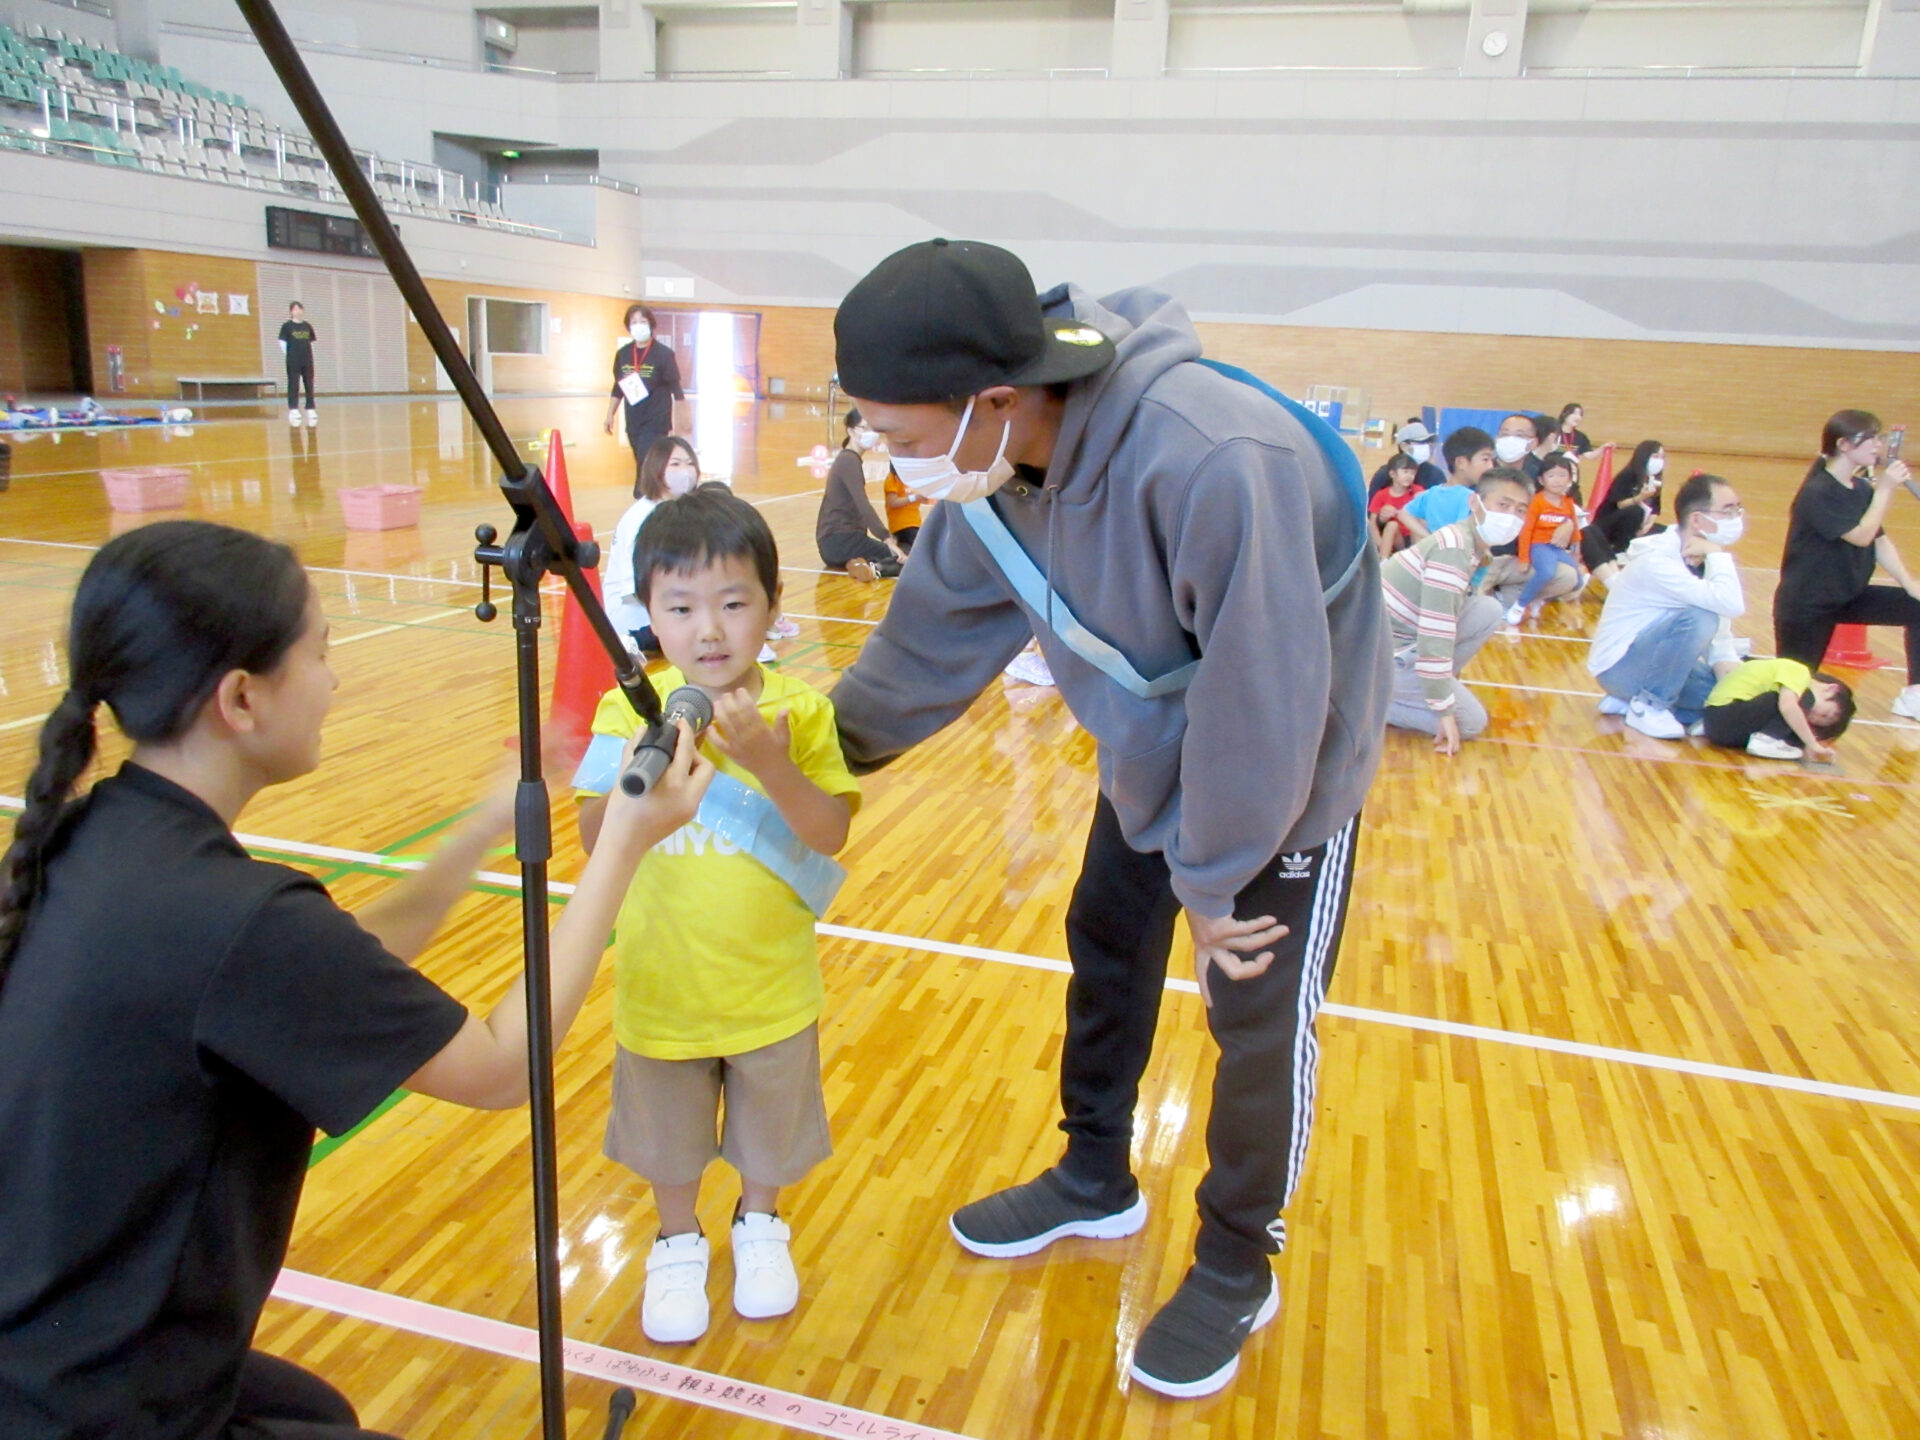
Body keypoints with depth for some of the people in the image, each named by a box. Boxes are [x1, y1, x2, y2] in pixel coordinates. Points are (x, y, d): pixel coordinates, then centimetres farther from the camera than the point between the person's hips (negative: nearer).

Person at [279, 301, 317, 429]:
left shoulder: (307, 325, 8)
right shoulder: (287, 326, -3)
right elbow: (282, 342, -3)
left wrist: (306, 352, 6)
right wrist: (288, 354, -5)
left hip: (307, 361, 4)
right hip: (293, 361, -4)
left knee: (309, 385, 7)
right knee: (293, 386, -2)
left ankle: (310, 410, 14)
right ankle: (293, 411, -2)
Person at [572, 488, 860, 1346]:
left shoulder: (799, 711, -14)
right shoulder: (628, 710, -11)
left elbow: (831, 834, -21)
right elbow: (594, 842, -15)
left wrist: (768, 761, -34)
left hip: (772, 984, 0)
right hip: (663, 983, 1)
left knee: (769, 1126, 22)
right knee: (667, 1133, 21)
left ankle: (759, 1227, 50)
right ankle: (678, 1245, 48)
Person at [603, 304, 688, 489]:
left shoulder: (663, 354, -7)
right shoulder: (622, 354, 5)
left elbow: (676, 390, -6)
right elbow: (618, 388, 15)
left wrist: (680, 421, -8)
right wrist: (610, 415, 13)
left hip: (656, 424, -5)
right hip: (633, 424, 5)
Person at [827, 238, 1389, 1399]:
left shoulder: (1213, 463, -41)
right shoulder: (995, 456, -17)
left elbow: (1261, 698, -31)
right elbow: (940, 626, -1)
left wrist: (1213, 880, -20)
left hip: (1285, 774, -7)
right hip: (1150, 755, 7)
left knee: (1259, 1022, 5)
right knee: (1105, 954, 18)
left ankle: (1238, 1271, 30)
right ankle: (1095, 1182, 43)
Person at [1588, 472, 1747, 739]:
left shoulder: (1702, 560, 1)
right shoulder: (1658, 560, -25)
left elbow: (1720, 630, 6)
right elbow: (1731, 606, -36)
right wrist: (1718, 554, -23)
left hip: (1650, 662, 9)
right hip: (1619, 667, -9)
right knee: (1699, 619, -30)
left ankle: (1631, 701, 6)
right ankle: (1648, 705, -12)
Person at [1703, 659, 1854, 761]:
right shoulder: (1797, 672, -8)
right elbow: (1788, 706, -25)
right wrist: (1813, 745, -22)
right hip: (1727, 714, -9)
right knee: (1805, 699, -11)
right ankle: (1765, 739, -17)